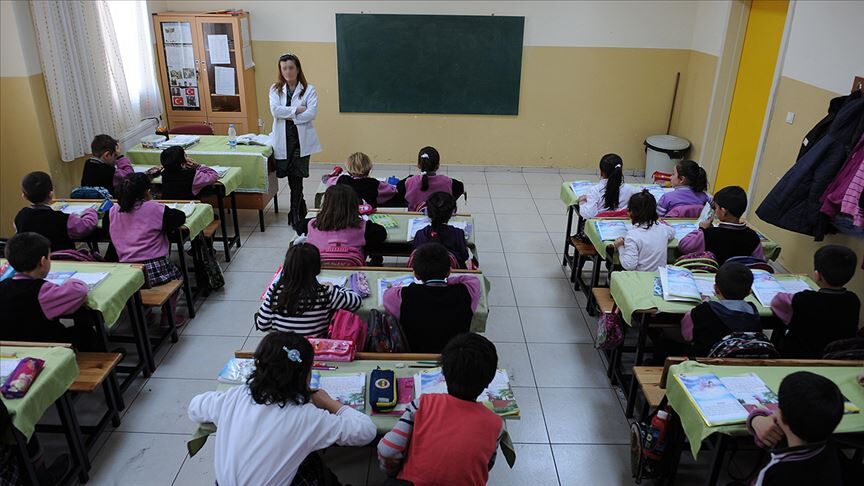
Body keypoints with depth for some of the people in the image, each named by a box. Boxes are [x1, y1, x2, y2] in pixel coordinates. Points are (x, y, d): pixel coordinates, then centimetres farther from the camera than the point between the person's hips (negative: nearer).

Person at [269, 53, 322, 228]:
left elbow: (312, 113, -11)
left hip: (302, 138, -2)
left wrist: (288, 115, -11)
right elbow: (275, 110, -8)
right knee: (291, 176, 8)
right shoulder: (275, 89, 8)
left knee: (296, 176, -3)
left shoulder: (309, 89, 2)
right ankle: (301, 209, 29)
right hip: (283, 139, 3)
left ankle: (295, 214, 10)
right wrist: (297, 110, -12)